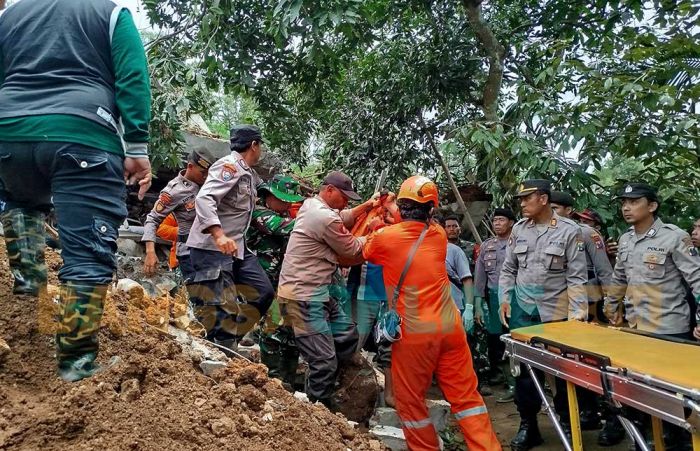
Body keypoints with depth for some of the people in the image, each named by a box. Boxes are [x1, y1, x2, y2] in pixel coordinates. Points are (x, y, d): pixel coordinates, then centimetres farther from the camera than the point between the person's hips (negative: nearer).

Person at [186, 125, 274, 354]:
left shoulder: (248, 172, 17)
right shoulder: (229, 166, -13)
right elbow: (204, 199, -26)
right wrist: (219, 235, -36)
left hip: (236, 247, 10)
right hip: (211, 248, -10)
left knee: (263, 291, 10)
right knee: (221, 310, -10)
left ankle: (229, 342, 16)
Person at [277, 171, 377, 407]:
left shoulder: (310, 205, 9)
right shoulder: (325, 218, -20)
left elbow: (342, 219, 26)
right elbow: (352, 250, -7)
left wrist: (367, 206, 18)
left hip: (314, 292, 11)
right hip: (303, 297, -11)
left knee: (347, 334, 17)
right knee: (324, 361, -7)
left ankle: (323, 385, 25)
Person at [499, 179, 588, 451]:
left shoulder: (569, 231, -6)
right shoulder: (519, 229, 5)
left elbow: (576, 277, -8)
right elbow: (508, 269, 10)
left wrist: (577, 315, -12)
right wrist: (504, 299, 2)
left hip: (556, 311, -3)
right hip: (523, 309, 3)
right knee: (524, 369, 8)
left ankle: (567, 424, 28)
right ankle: (528, 425, 23)